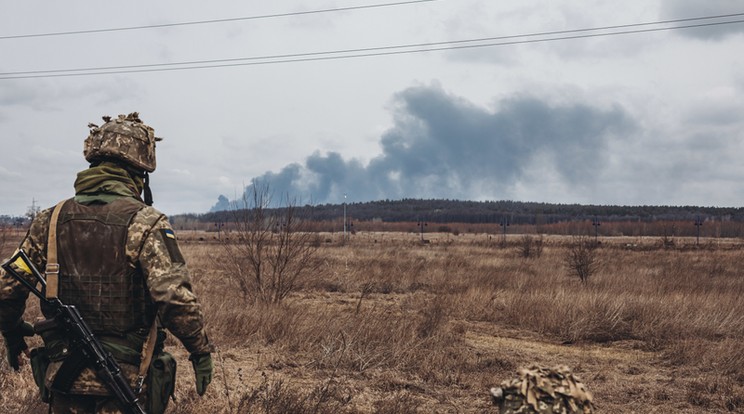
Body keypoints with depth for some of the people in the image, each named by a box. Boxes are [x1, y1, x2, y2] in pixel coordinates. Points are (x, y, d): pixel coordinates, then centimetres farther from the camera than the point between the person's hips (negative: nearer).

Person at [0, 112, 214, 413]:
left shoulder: (50, 220, 3)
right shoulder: (145, 222, -13)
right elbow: (175, 297, -21)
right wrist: (201, 349, -8)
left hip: (63, 379, 4)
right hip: (125, 385, -4)